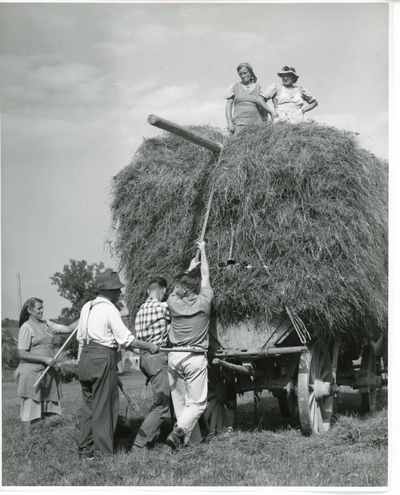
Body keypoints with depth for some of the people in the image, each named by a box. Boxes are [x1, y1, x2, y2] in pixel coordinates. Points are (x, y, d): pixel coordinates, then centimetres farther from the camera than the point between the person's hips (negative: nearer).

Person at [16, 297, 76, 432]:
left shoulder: (46, 324, 13)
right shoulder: (26, 328, -6)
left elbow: (68, 328, 10)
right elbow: (22, 354, -11)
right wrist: (45, 359, -15)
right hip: (31, 371, -7)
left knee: (48, 410, 5)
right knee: (30, 408, -3)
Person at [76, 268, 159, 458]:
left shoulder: (87, 307, 11)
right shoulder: (110, 309, -11)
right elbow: (126, 339, -12)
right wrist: (149, 346, -1)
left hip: (86, 357, 8)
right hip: (103, 359, -7)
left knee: (88, 404, 12)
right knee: (104, 405, 0)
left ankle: (85, 448, 15)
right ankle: (103, 450, 4)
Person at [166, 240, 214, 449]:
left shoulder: (173, 303, -5)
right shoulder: (203, 303, -7)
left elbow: (175, 292, 19)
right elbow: (205, 278, 8)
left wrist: (190, 269, 31)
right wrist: (203, 251, 20)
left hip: (174, 356, 3)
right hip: (196, 357, -3)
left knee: (179, 399, 13)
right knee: (197, 402, 2)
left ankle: (183, 438, 16)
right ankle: (179, 430, -16)